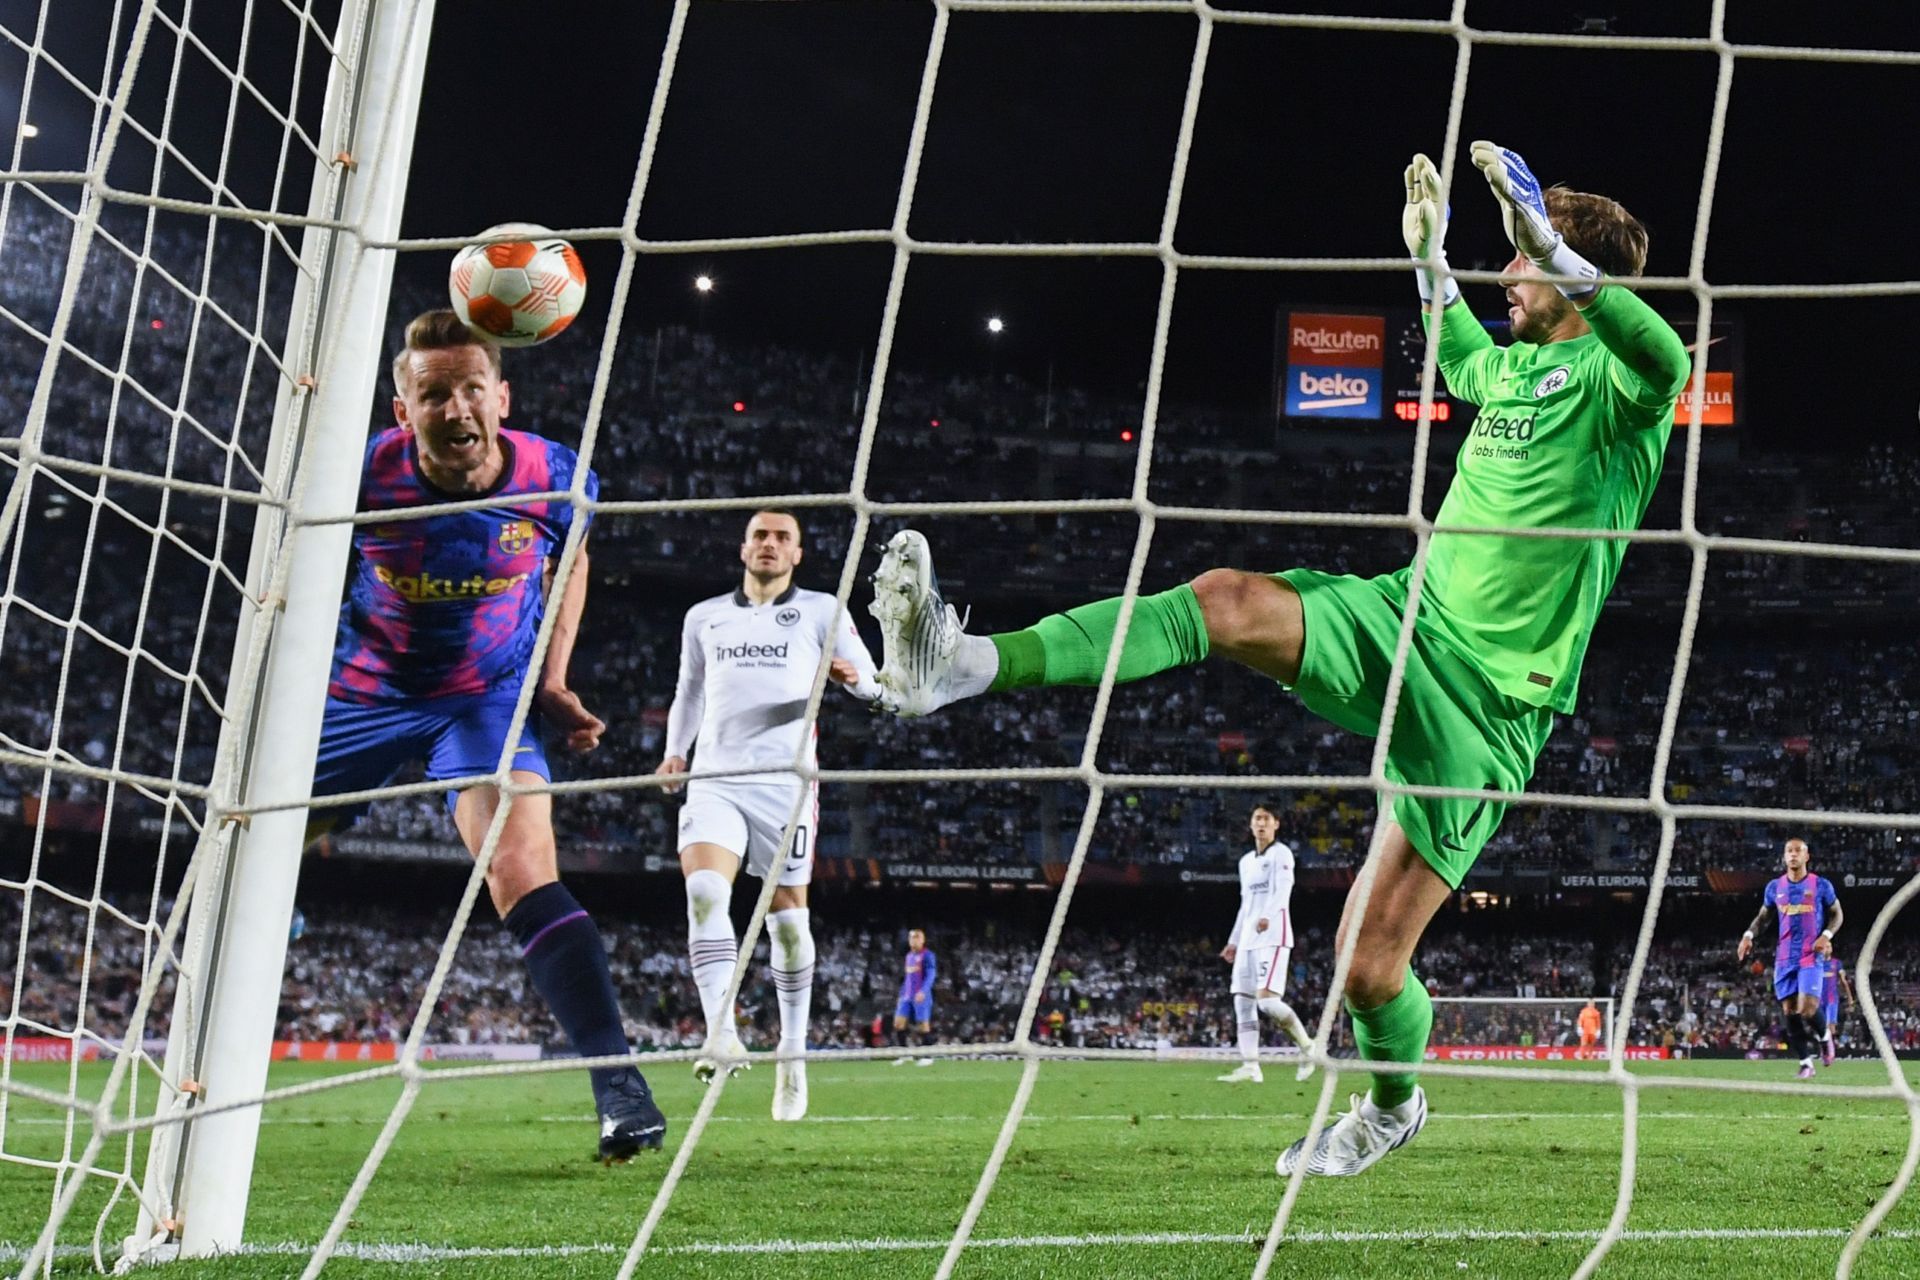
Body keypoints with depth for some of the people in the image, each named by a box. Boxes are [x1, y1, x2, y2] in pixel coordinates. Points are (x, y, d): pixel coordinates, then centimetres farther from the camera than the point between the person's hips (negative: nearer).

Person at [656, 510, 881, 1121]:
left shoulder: (821, 610, 11)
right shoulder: (704, 617, 19)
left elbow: (871, 681, 5)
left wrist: (853, 673, -19)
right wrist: (675, 751, 15)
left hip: (785, 779, -1)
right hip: (715, 779, 2)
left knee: (788, 918, 0)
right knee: (704, 891, -23)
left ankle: (792, 1054, 12)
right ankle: (722, 1034, -31)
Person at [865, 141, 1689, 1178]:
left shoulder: (1613, 383, -10)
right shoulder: (1512, 367, 14)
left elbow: (1664, 360, -37)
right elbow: (1461, 359, 41)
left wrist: (1554, 247, -39)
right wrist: (1429, 257, 28)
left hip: (1482, 705, -6)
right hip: (1401, 616, 7)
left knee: (1368, 967, -6)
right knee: (1225, 601, -23)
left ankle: (1392, 1105, 27)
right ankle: (969, 665, -31)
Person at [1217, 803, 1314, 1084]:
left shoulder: (1281, 854, -2)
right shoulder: (1246, 861, 21)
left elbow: (1283, 890, -19)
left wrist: (1267, 916, -37)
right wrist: (1234, 941, 25)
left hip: (1274, 935, -8)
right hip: (1248, 938, 8)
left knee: (1267, 1000, -19)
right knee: (1242, 1001, -1)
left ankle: (1308, 1046, -2)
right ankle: (1250, 1066, -1)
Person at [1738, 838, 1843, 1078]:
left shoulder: (1821, 885, -1)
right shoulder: (1775, 887, 8)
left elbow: (1837, 914, 8)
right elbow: (1762, 916, 19)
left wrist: (1827, 935, -10)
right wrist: (1749, 934, 1)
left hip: (1811, 957, -4)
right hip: (1784, 958, 4)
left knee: (1807, 1009, -17)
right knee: (1790, 1011, -1)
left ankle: (1824, 1036, 16)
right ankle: (1806, 1063, 9)